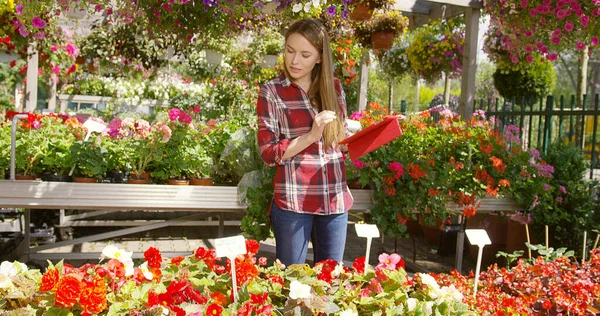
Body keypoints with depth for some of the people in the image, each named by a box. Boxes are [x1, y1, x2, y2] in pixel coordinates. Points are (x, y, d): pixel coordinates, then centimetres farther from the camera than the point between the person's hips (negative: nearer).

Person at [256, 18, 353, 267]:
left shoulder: (334, 88, 6)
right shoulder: (272, 92, -5)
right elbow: (269, 153, -9)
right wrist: (310, 136, -20)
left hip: (335, 200, 4)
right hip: (293, 201, -3)